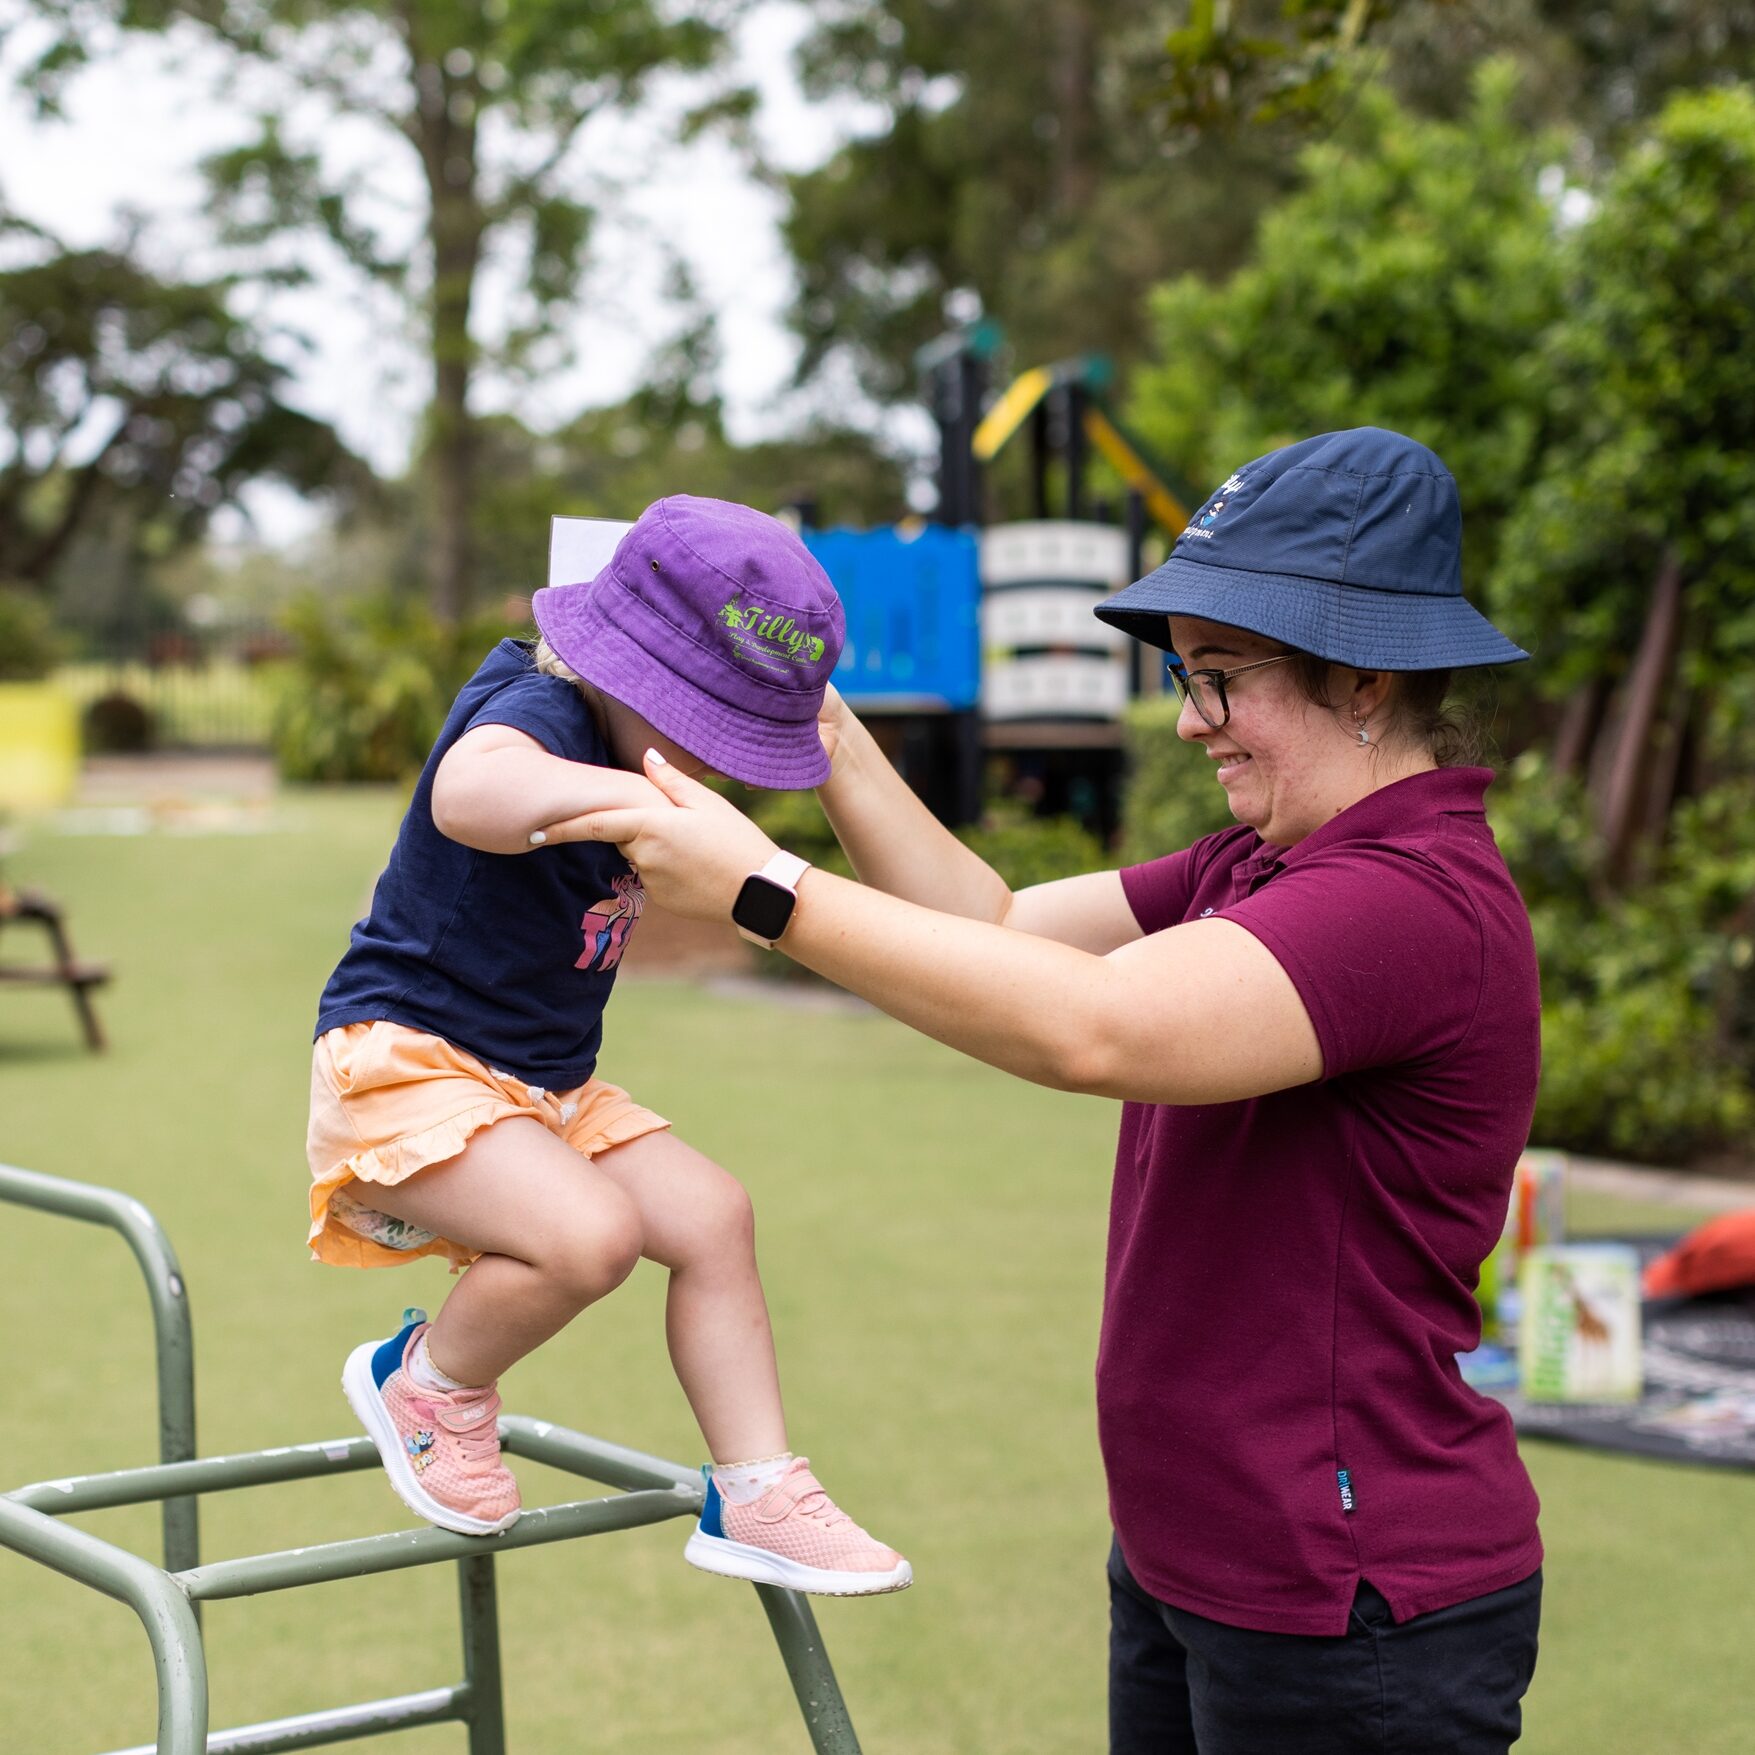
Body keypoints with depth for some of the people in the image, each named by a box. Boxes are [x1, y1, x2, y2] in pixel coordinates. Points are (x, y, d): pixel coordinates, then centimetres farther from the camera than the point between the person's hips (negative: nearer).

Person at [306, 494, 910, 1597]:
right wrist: (646, 799, -62)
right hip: (405, 1062, -9)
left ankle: (757, 1496, 6)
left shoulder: (625, 744, 10)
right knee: (591, 1233, -29)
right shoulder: (538, 713, -22)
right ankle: (427, 1384, -1)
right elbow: (471, 791, -50)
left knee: (710, 1213, -2)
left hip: (545, 1086, 9)